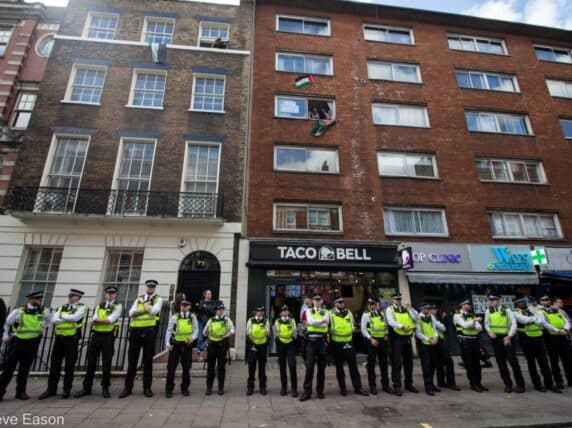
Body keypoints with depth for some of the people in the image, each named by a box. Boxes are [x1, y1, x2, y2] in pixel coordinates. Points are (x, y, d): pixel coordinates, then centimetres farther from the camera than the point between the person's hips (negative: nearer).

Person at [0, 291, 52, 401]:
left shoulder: (44, 311, -4)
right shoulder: (19, 311, -11)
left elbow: (49, 320, 17)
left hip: (33, 343, 2)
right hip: (18, 341, -2)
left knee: (25, 368, 9)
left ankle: (21, 392, 19)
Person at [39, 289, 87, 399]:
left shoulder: (81, 307, -2)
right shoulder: (62, 307, 12)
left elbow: (75, 317, -19)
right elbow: (53, 320, 1)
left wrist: (62, 317, -5)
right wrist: (69, 319, -13)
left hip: (72, 338, -5)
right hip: (59, 337, 5)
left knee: (70, 364, 4)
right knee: (55, 363, 9)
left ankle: (67, 389, 17)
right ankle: (51, 389, 22)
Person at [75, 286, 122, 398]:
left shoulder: (118, 306, -2)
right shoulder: (99, 306, 13)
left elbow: (110, 320, -15)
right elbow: (94, 321, 0)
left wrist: (98, 320, -6)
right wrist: (105, 321, -15)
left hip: (108, 336, -4)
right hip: (96, 335, 4)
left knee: (106, 363, 3)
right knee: (91, 362, 9)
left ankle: (105, 389, 16)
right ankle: (87, 388, 23)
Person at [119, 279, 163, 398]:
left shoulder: (158, 299, 4)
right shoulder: (138, 299, 14)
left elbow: (153, 310, -14)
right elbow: (131, 313, 0)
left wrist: (144, 302, -2)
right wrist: (146, 310, -13)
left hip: (149, 331, -3)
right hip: (135, 331, 3)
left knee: (148, 360, 5)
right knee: (132, 360, 8)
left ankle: (147, 388, 17)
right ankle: (128, 387, 20)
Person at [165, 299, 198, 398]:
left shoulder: (193, 317, 1)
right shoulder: (174, 317, -2)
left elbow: (196, 329, 2)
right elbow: (169, 330, -2)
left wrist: (193, 338, -16)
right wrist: (167, 343, -9)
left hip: (187, 345, 1)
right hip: (175, 344, -1)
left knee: (186, 368, 9)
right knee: (171, 367, 2)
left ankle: (185, 388, 24)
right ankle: (169, 389, 16)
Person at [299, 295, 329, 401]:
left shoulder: (326, 312, 8)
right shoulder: (309, 311, 8)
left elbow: (325, 325, -9)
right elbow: (311, 321, -13)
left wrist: (313, 323, -10)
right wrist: (322, 321, -11)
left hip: (322, 340, 1)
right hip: (311, 340, -1)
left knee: (321, 366, 8)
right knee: (309, 365, -3)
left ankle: (320, 390, 21)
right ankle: (307, 391, 4)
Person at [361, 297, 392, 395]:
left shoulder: (381, 314, 10)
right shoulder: (366, 315, -4)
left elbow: (385, 325, 18)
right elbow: (363, 329, -7)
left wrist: (386, 334, 1)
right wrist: (371, 339, -14)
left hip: (383, 340, 4)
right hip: (372, 340, -4)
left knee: (383, 363, 12)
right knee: (371, 364, 1)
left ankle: (385, 384, 24)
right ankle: (372, 386, 12)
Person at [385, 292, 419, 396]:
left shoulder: (406, 309, 12)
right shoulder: (389, 309, -3)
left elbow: (416, 317, 1)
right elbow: (391, 322, -16)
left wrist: (409, 308, -6)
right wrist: (402, 326, -23)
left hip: (407, 337, 5)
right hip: (396, 338, -5)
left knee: (408, 361, 15)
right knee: (397, 362, -2)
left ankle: (409, 384, 29)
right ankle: (397, 386, 6)